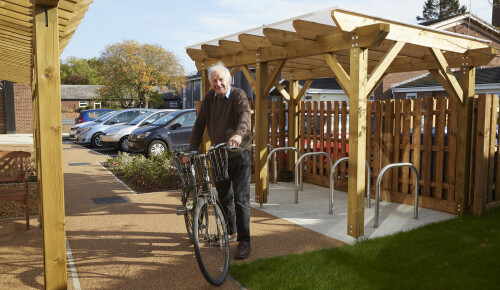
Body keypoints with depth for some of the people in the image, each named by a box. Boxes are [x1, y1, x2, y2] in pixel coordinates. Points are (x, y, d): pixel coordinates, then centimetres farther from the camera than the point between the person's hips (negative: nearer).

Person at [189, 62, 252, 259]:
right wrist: (192, 150, -8)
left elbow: (245, 115, -29)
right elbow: (200, 124, 1)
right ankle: (230, 232, 34)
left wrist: (238, 134, -49)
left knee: (241, 199, -7)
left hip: (239, 154, -5)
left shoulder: (238, 95, -10)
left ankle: (244, 241, 2)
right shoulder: (209, 97, 3)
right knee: (224, 197, 14)